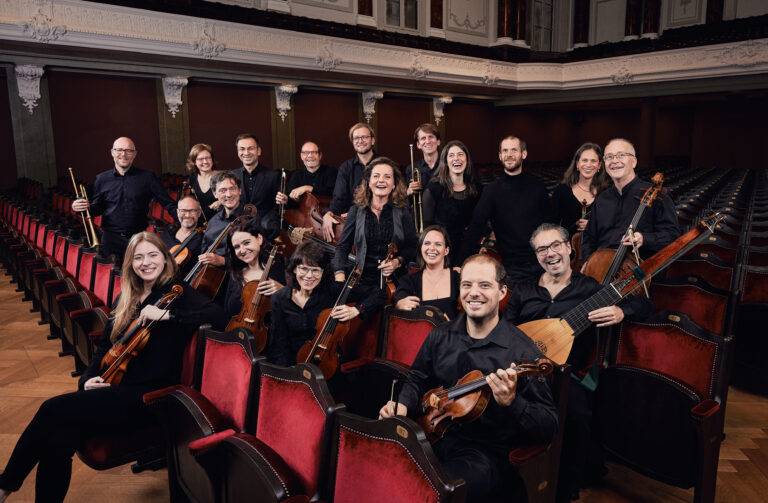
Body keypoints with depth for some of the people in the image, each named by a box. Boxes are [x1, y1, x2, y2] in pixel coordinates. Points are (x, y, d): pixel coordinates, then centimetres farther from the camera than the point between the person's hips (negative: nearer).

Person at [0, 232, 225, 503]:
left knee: (53, 409, -19)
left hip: (149, 396, -6)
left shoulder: (177, 292, -3)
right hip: (114, 387, 6)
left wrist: (166, 314, -23)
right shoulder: (126, 299, 18)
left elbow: (219, 316, -20)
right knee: (59, 439, -21)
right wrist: (89, 377, 2)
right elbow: (106, 344, 20)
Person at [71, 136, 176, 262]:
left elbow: (168, 203, -2)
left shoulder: (147, 177, 0)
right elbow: (97, 208, 15)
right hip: (111, 240, 1)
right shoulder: (102, 179, 6)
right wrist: (84, 207, -6)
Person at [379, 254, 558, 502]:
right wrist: (403, 404, -1)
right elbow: (417, 379, 20)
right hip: (432, 434, 5)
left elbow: (549, 426, -11)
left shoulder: (522, 351, -11)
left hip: (484, 453, -4)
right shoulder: (440, 335, 5)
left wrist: (511, 402, -29)